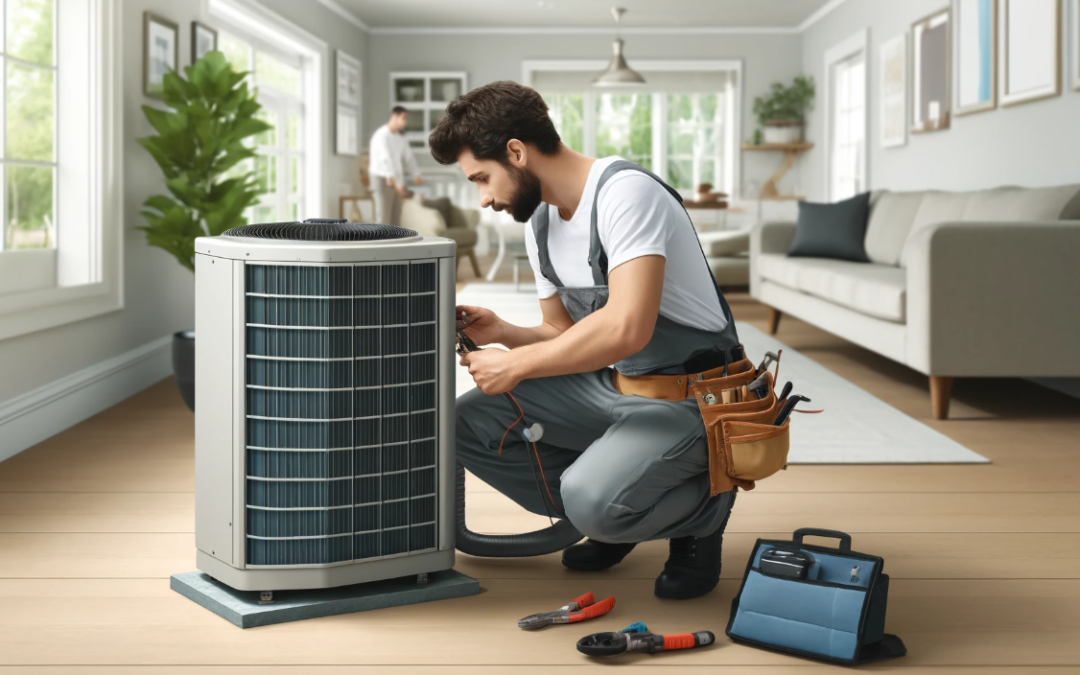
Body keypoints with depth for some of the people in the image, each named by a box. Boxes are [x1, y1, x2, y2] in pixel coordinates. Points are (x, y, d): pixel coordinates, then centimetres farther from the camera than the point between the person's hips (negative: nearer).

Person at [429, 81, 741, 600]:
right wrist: (502, 332, -4)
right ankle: (613, 516, 10)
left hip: (688, 398, -8)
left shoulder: (625, 193, -21)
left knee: (591, 500, -32)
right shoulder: (540, 222, 7)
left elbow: (627, 328, -33)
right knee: (469, 424, -5)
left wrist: (516, 365, -23)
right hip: (610, 385, 9)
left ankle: (702, 508, 2)